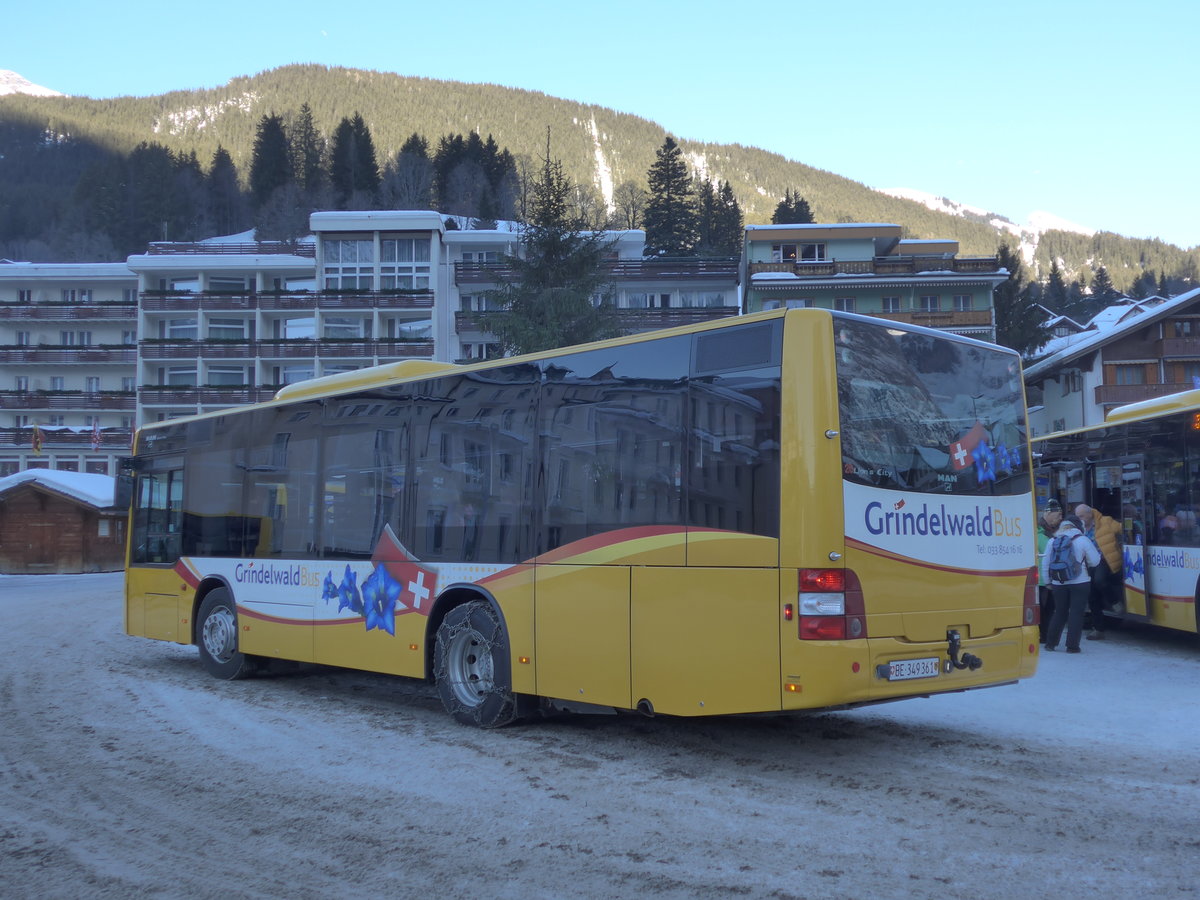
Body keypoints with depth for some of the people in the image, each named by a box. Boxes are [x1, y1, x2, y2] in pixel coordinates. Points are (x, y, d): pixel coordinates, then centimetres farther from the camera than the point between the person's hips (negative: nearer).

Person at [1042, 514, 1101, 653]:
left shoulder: (1053, 541, 5)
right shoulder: (1082, 540, -7)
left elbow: (1045, 564, 7)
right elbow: (1095, 561, -4)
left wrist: (1048, 581, 17)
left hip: (1058, 583, 4)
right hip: (1079, 583, -4)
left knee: (1060, 613, 15)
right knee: (1076, 613, 2)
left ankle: (1050, 643, 16)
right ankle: (1072, 645, 0)